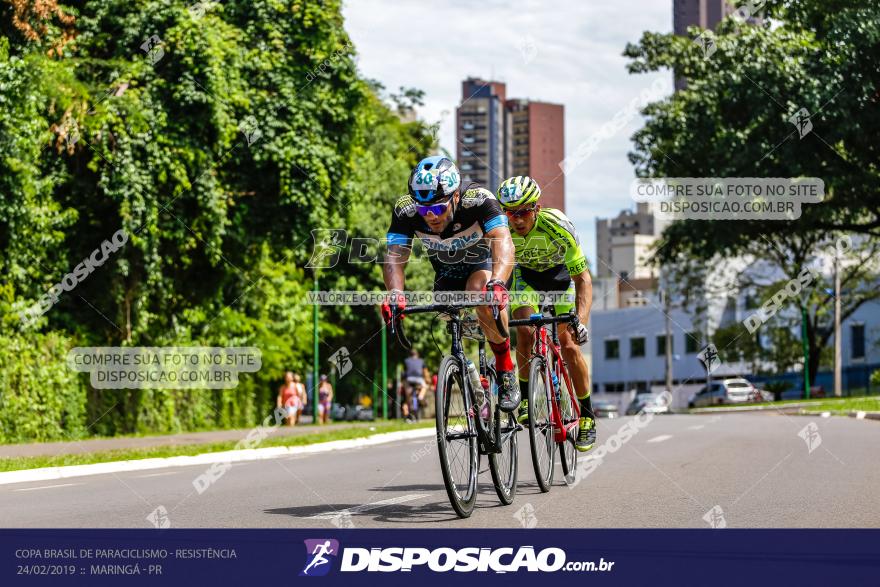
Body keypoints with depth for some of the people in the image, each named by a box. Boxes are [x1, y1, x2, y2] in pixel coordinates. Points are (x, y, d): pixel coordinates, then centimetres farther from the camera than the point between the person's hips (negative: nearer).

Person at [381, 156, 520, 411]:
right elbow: (394, 256, -34)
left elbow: (503, 242, -49)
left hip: (484, 264, -3)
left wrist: (497, 283, -68)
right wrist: (395, 292, -55)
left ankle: (506, 370, -19)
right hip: (447, 272, 4)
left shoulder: (478, 200, -36)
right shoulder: (405, 209, -28)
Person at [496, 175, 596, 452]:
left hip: (560, 273, -2)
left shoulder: (558, 226, -36)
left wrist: (581, 320, -46)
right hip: (525, 275, 2)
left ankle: (587, 416, 4)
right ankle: (526, 399, -2)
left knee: (568, 344, -12)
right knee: (525, 331, -22)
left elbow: (583, 278, -32)